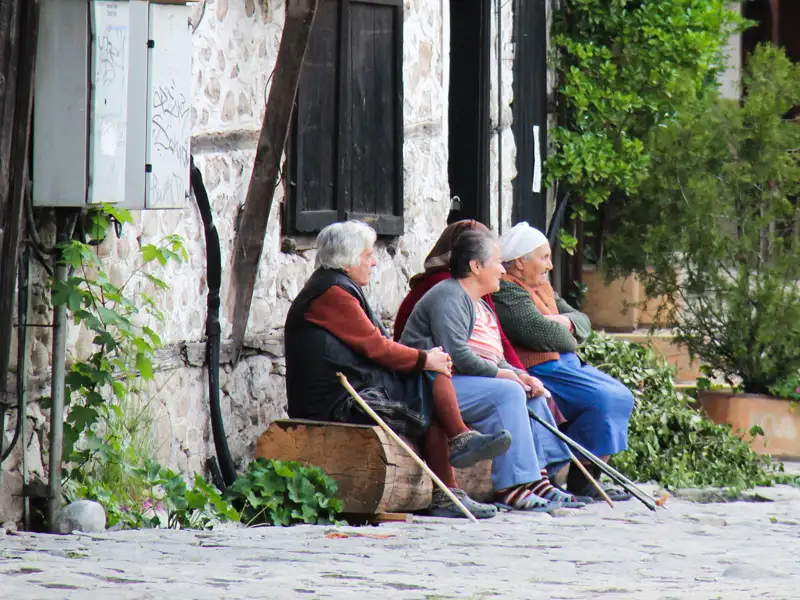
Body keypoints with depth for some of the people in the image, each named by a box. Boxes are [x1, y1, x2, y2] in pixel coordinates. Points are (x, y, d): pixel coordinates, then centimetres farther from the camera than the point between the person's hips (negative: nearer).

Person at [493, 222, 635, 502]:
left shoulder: (541, 286, 21)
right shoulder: (505, 290, -12)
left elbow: (583, 321, 17)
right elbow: (542, 334, -24)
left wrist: (565, 322, -6)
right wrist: (568, 337, -3)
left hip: (566, 363, 11)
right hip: (539, 371, -11)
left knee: (622, 397, 5)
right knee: (605, 400, -22)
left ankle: (589, 481, 2)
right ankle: (580, 484, -16)